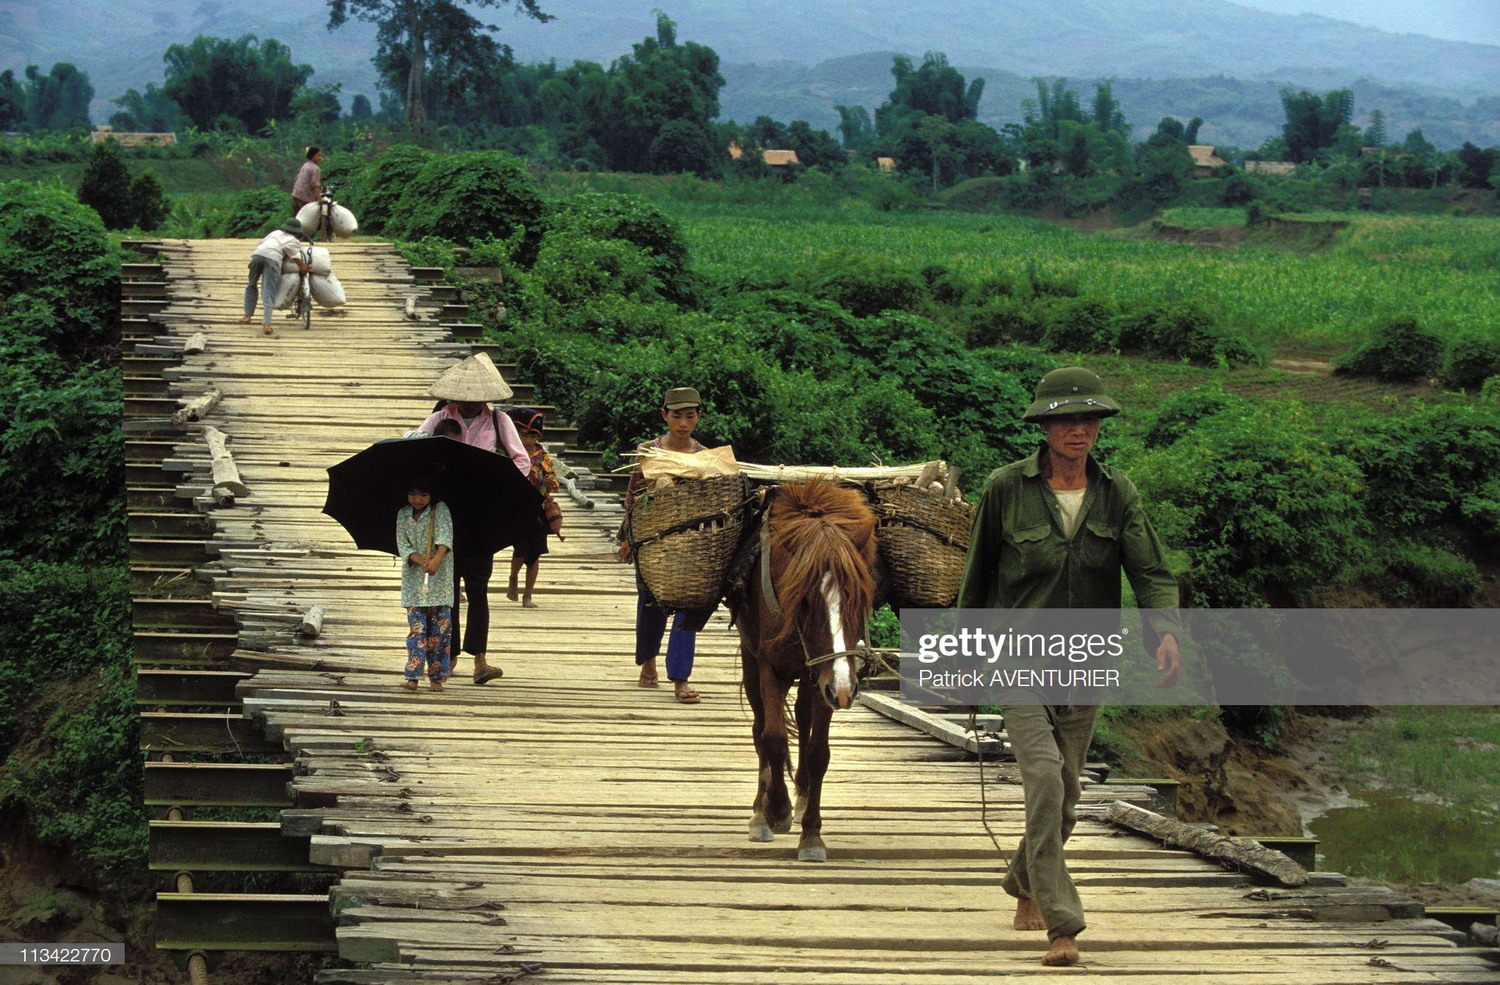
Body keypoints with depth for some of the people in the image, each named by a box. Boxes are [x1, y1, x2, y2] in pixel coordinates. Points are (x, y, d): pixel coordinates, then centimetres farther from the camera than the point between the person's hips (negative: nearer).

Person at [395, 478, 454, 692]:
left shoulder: (440, 509, -1)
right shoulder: (403, 515, 7)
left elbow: (445, 534, -16)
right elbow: (402, 544, -1)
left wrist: (437, 558, -34)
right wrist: (419, 560, -21)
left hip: (440, 578, -2)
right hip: (413, 578, 2)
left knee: (440, 627, -2)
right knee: (416, 627, -5)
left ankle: (437, 677, 4)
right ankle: (412, 676, -10)